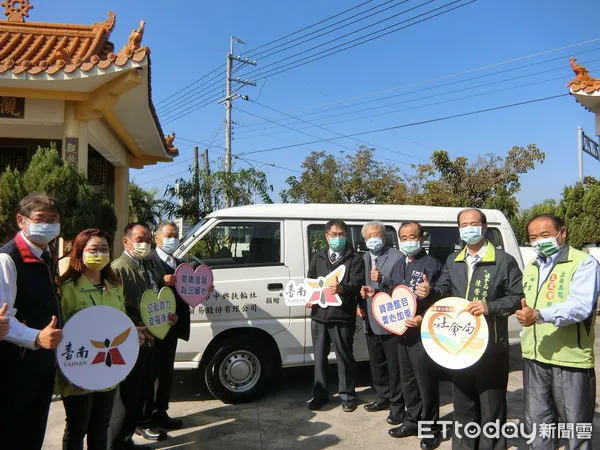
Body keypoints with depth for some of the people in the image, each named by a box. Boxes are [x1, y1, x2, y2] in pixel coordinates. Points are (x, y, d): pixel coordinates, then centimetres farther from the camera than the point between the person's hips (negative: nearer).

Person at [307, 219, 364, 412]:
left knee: (344, 357, 7)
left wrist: (341, 289, -31)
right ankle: (320, 394, 25)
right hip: (319, 314, 4)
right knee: (319, 357, 11)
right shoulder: (318, 257, 15)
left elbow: (356, 284, -10)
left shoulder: (355, 258, 3)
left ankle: (347, 395, 22)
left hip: (342, 316, -3)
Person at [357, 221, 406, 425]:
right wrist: (361, 297, -3)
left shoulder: (398, 257, -9)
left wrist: (382, 282, -28)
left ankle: (397, 405, 16)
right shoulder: (363, 259, 11)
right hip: (370, 322, 7)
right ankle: (383, 397, 36)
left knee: (394, 366, 3)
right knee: (376, 364, 19)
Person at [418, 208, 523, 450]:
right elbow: (444, 290, 15)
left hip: (491, 346, -5)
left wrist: (490, 307, -22)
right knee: (463, 403, 19)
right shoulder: (452, 261, 12)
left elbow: (518, 297, -9)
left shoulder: (504, 260, -6)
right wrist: (429, 291, -7)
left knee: (491, 406, 6)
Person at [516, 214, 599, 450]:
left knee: (576, 427, 8)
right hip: (534, 358, 7)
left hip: (571, 360, -6)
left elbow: (581, 306, -24)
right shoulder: (530, 267, 15)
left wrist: (539, 315, -35)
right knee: (536, 422, 17)